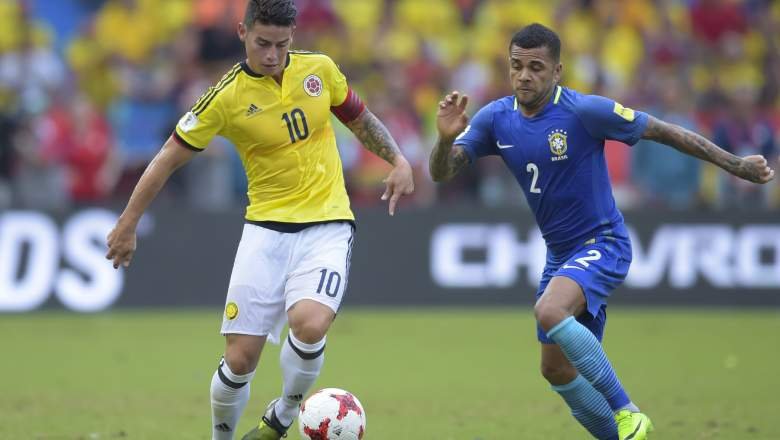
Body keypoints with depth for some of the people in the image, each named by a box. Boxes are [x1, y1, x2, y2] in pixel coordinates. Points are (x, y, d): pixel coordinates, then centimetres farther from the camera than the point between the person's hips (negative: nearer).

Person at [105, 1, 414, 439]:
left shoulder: (320, 69, 0)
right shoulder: (227, 96, -8)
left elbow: (361, 119, 18)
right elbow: (170, 157, 0)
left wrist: (399, 161, 3)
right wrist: (127, 225, 0)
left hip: (327, 225, 1)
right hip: (267, 228, 0)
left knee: (309, 324, -26)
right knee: (240, 359, -6)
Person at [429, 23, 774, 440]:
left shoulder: (584, 111, -19)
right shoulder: (495, 118, -3)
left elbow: (663, 131, -12)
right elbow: (442, 172, -7)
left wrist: (736, 165, -11)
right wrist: (446, 138, -30)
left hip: (601, 245, -7)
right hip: (559, 254, 7)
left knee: (550, 311, -33)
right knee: (557, 370, 8)